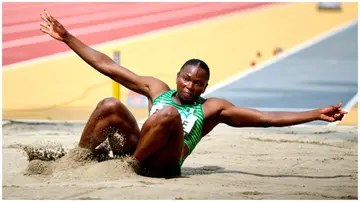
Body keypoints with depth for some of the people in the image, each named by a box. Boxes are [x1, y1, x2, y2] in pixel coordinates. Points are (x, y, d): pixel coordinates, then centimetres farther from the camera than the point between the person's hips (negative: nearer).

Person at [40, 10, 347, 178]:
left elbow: (267, 118, 6)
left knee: (169, 114, -28)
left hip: (162, 165, -3)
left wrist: (317, 114, -4)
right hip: (135, 147, 3)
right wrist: (67, 37, 16)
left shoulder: (213, 108, 13)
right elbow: (106, 65, 19)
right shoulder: (156, 89, 20)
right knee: (111, 106, -17)